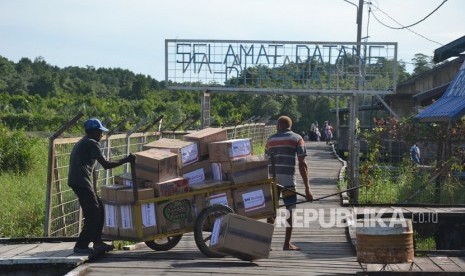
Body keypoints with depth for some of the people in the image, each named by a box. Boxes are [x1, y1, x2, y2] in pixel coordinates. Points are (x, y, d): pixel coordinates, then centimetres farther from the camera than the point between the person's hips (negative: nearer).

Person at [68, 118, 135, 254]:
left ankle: (97, 242, 21)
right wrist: (125, 160, -9)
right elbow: (106, 165, -15)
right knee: (93, 214, -9)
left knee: (98, 210, 15)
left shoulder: (82, 143, 24)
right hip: (82, 182, -10)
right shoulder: (92, 143, -8)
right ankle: (81, 246, -7)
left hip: (76, 181, 10)